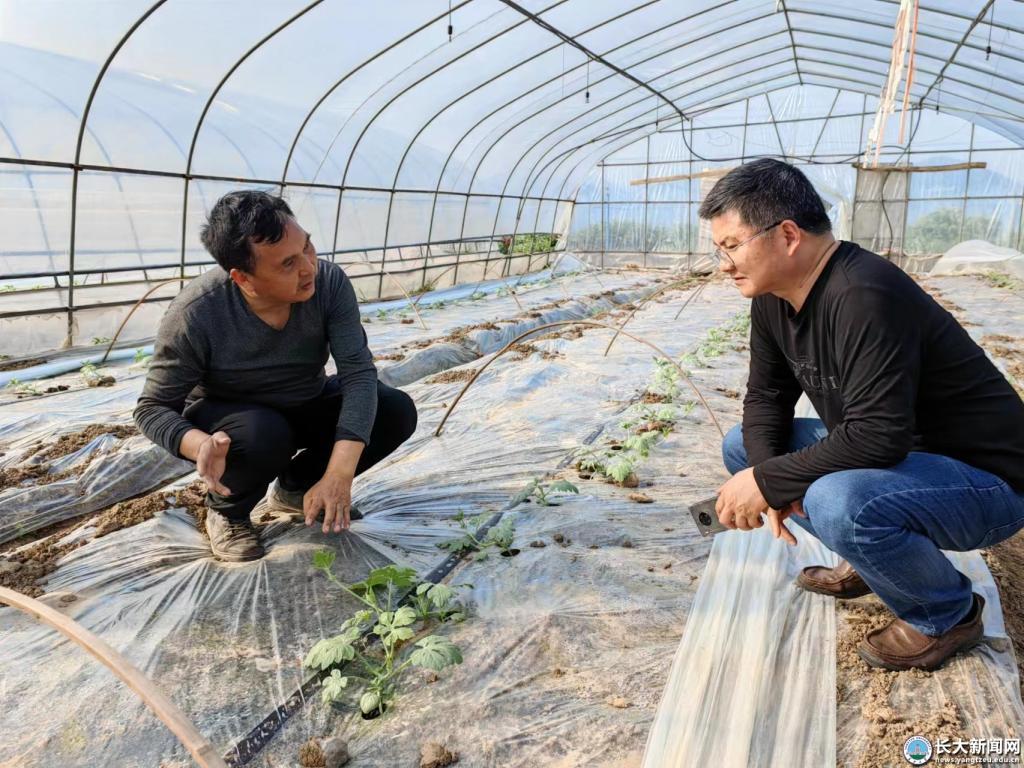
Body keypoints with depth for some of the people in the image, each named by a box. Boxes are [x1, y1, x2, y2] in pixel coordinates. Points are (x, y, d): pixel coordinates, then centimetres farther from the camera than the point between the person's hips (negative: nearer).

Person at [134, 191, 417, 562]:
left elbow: (358, 370, -29)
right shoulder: (195, 314, -30)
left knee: (397, 412, -17)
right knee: (265, 435, -37)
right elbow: (152, 408, -20)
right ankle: (226, 510, -1)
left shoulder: (329, 282, -24)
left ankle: (296, 484, 7)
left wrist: (339, 474, -40)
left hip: (306, 405, 4)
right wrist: (201, 444, -45)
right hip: (228, 419, -3)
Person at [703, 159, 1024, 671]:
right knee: (742, 447, 5)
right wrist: (763, 470, -14)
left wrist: (769, 481, -26)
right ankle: (870, 561, 15)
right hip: (887, 455, 9)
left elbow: (878, 435, -34)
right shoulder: (773, 300, -2)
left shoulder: (864, 298, -30)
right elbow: (765, 395, 4)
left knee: (837, 503, -37)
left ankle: (950, 612, -3)